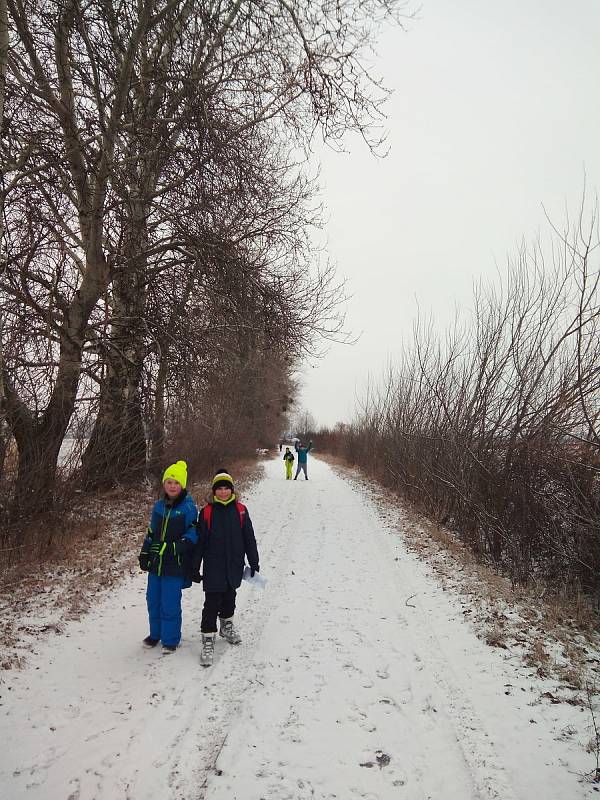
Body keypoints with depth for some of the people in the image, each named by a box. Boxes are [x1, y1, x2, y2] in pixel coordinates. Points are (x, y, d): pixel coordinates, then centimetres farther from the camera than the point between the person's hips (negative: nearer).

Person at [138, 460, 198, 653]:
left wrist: (173, 548, -22)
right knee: (153, 600, 16)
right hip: (155, 563, 6)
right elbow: (151, 532, 16)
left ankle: (170, 639, 19)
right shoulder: (158, 506, 7)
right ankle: (155, 633, 36)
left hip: (175, 565, -6)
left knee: (170, 603, 0)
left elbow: (193, 535, -12)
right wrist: (144, 554, 10)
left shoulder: (189, 507, -10)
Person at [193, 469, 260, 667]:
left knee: (229, 598, 20)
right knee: (212, 603, -3)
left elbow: (249, 538, 2)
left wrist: (254, 563, 3)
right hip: (213, 567, -2)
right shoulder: (207, 512, -6)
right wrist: (195, 567, -1)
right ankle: (208, 639, 8)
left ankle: (226, 625, 42)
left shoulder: (240, 510, -3)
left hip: (234, 566, 3)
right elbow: (200, 541, -2)